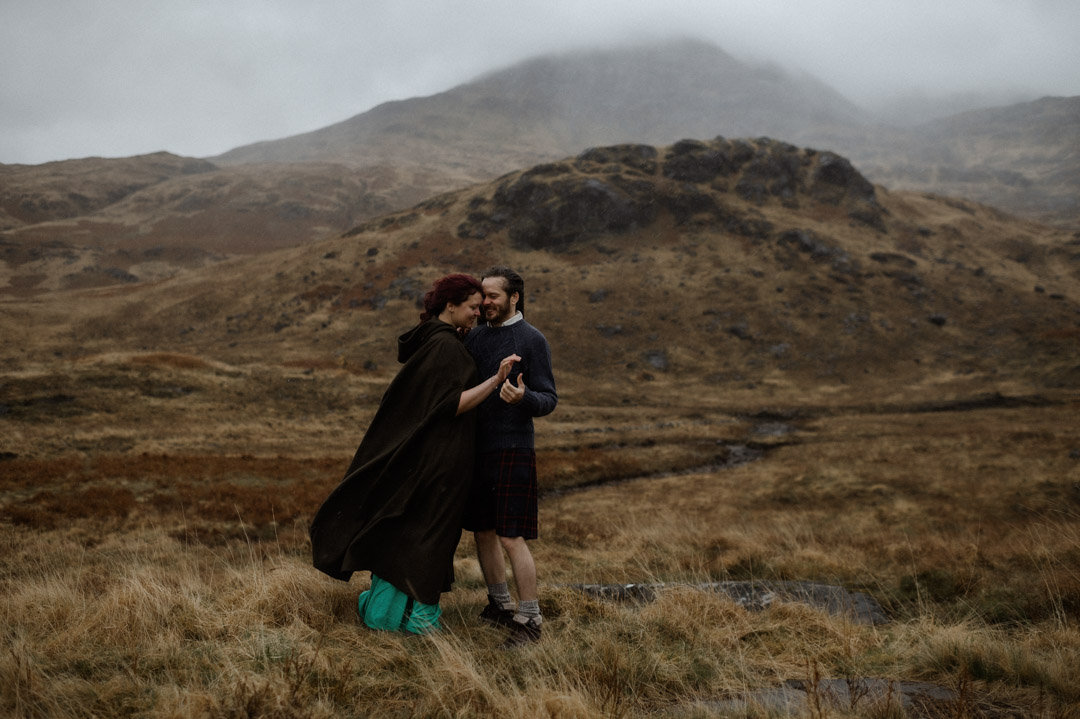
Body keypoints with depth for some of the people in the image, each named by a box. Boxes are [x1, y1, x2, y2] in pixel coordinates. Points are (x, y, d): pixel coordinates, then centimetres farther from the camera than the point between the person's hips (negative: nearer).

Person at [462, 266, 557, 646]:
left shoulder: (532, 340, -7)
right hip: (477, 448, 7)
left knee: (512, 538, -7)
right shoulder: (475, 337, 11)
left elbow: (548, 400, -9)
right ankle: (499, 604, 29)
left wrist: (523, 397, -32)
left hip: (513, 451, -7)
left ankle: (529, 618, 4)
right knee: (483, 532, 13)